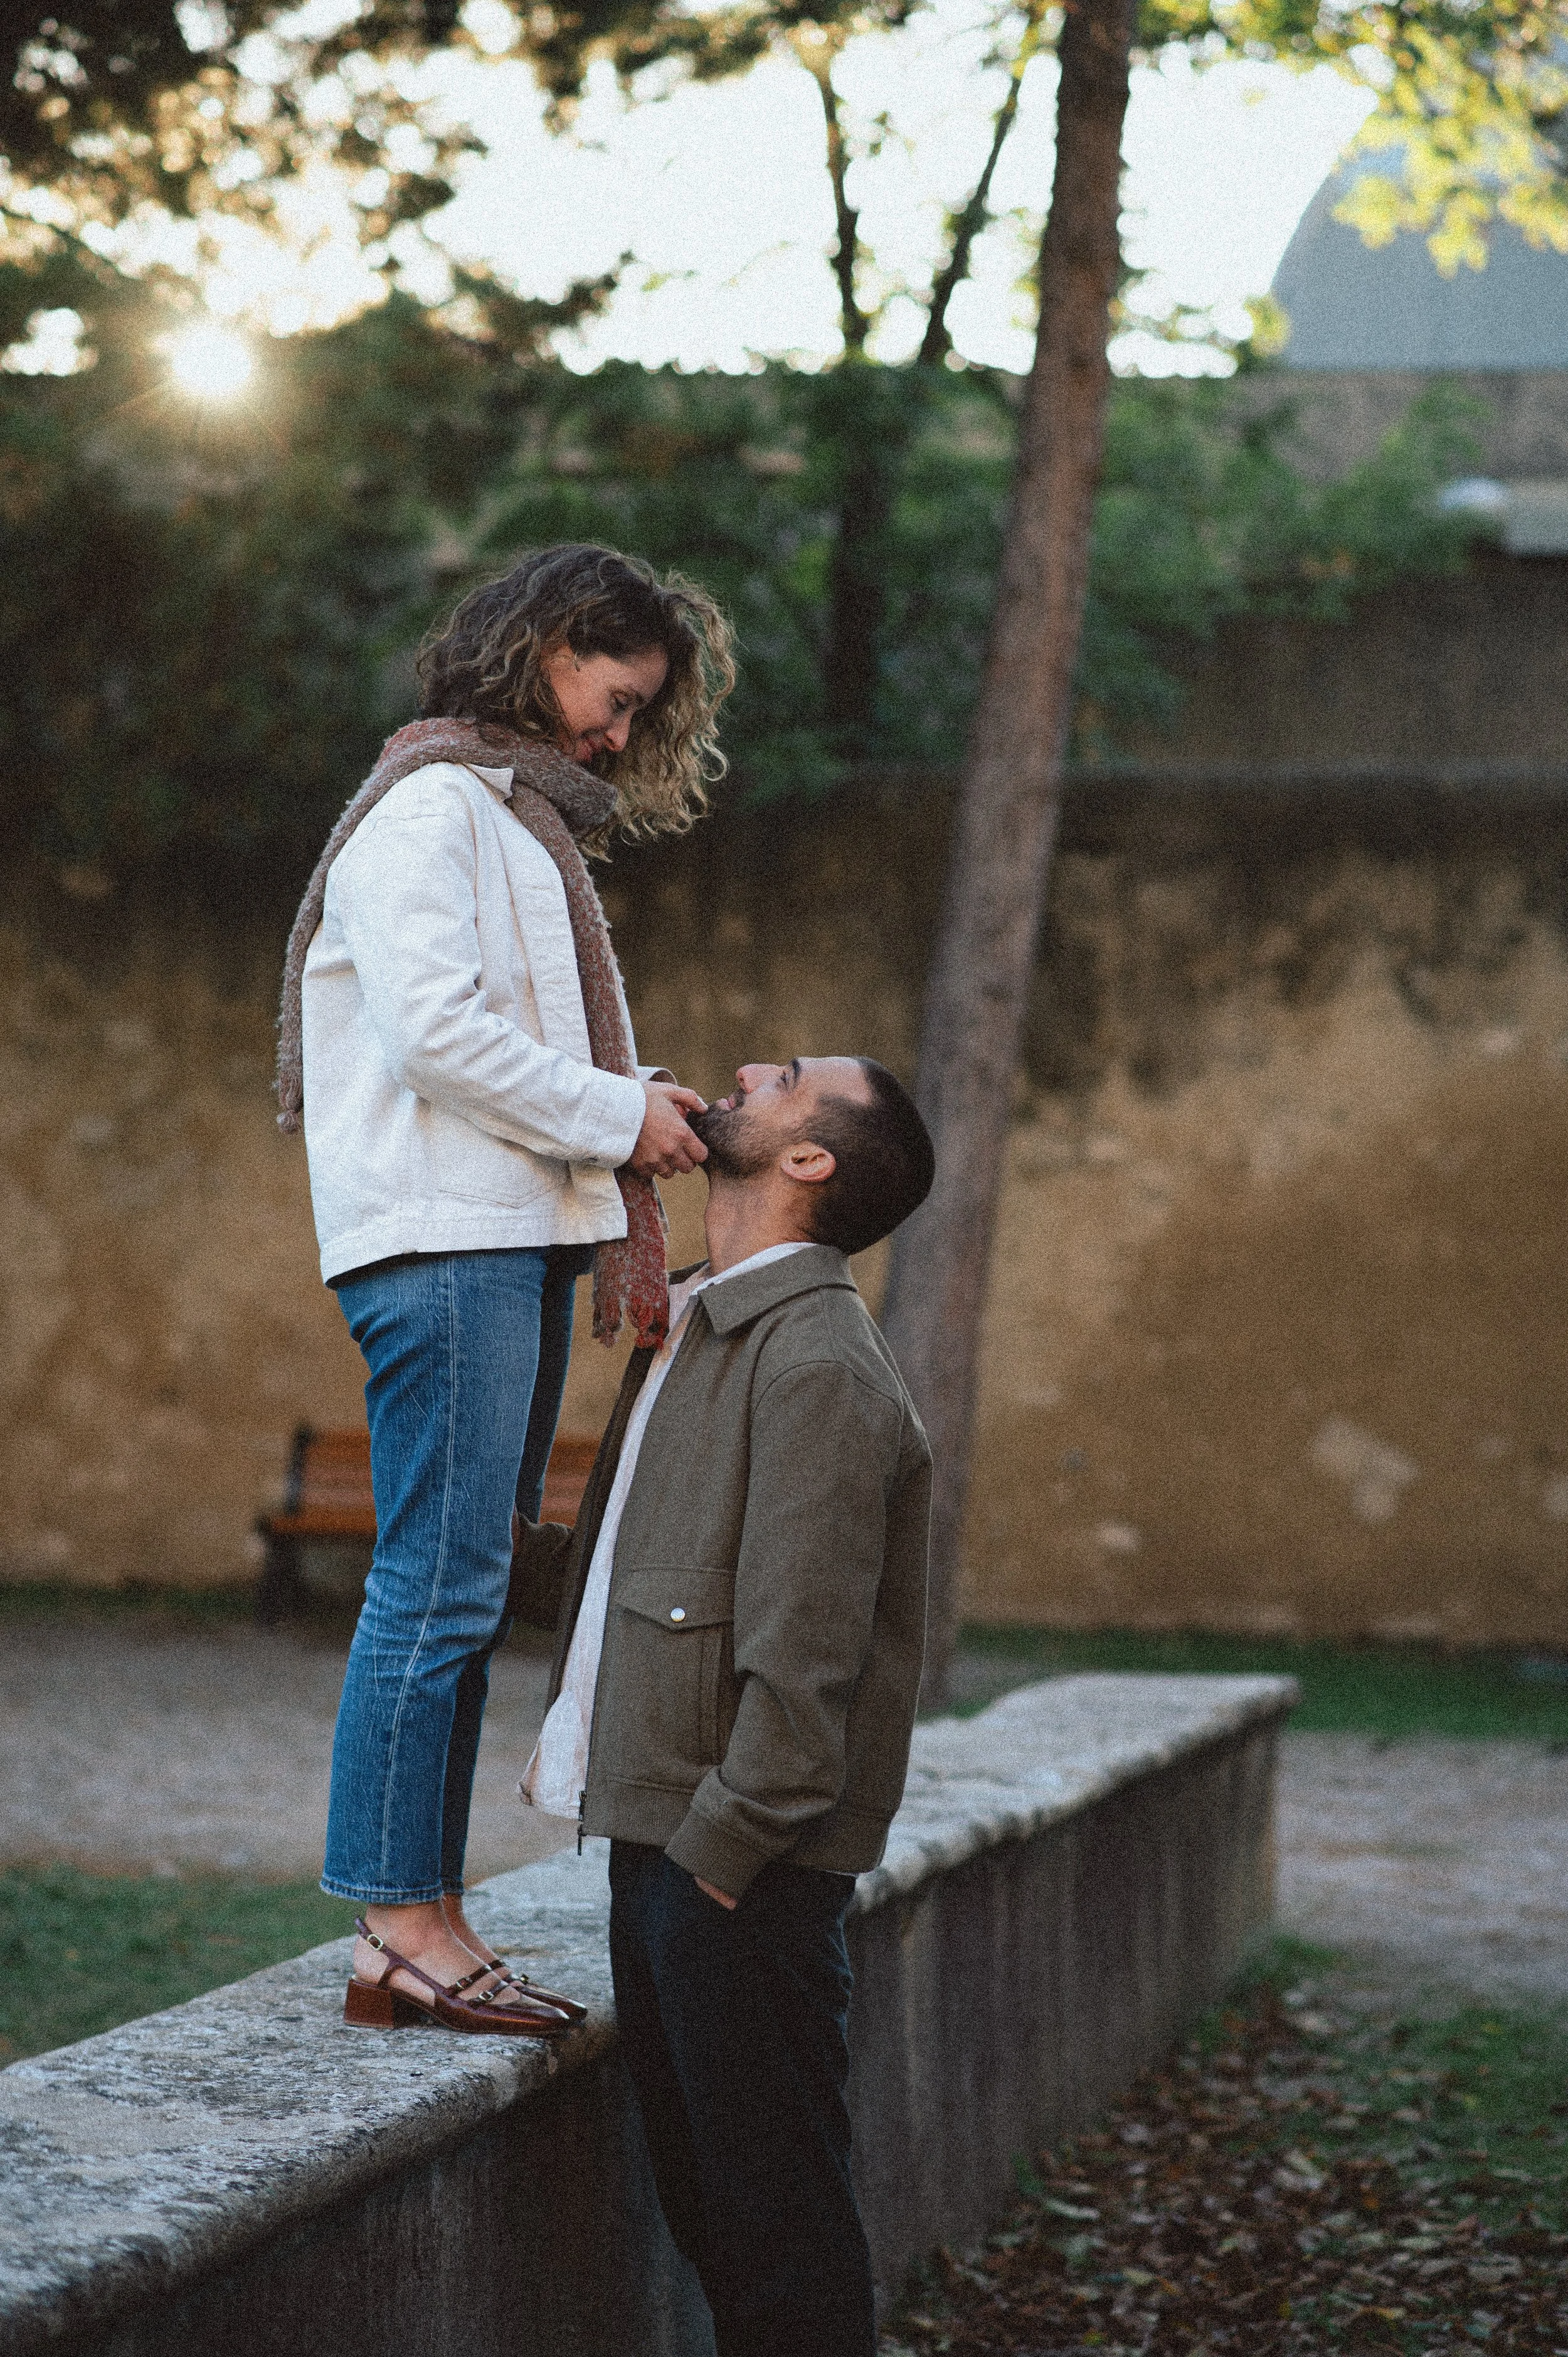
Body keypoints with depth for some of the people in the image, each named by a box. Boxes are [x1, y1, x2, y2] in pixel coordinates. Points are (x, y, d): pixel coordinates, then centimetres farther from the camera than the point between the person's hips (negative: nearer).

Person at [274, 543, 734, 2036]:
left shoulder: (526, 819, 24)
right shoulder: (429, 805, -5)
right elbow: (436, 1032, -15)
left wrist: (619, 1234, 14)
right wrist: (617, 1121, -8)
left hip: (516, 1241, 9)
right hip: (440, 1239, -9)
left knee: (461, 1596, 6)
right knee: (439, 1585, -11)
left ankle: (429, 1926, 7)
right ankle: (397, 1934, -10)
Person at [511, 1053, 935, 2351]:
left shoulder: (817, 1364, -16)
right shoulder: (698, 1328, 16)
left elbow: (801, 1654, -21)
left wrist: (719, 1853, -19)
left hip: (738, 1865, -10)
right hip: (661, 1843, 10)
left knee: (777, 2224, -1)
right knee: (705, 2206, 17)